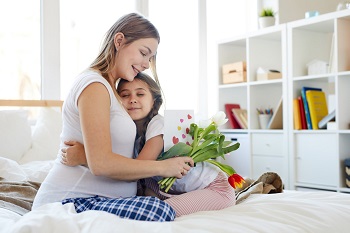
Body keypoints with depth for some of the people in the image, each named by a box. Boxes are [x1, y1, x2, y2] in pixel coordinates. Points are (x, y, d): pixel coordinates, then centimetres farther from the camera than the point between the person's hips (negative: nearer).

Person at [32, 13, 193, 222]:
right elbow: (100, 163, -20)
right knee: (159, 211, -31)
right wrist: (162, 167, -10)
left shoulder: (109, 88, 21)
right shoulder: (94, 84, -10)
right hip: (70, 202, -9)